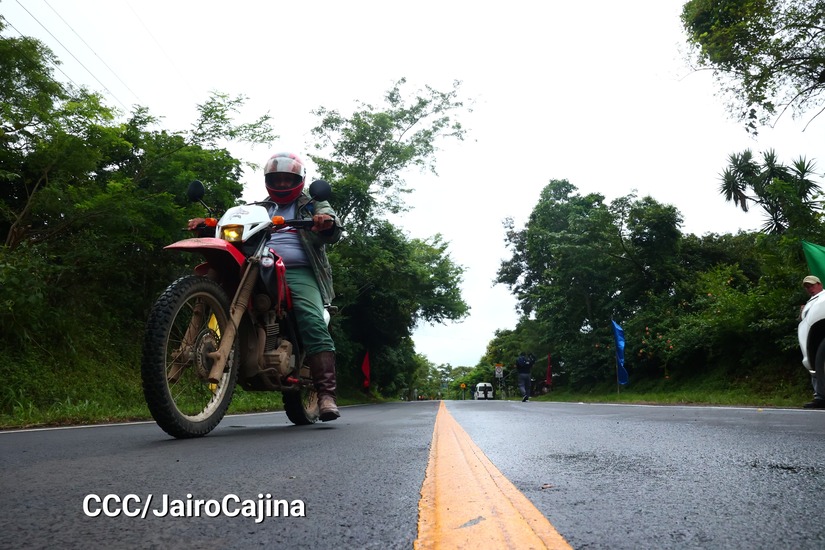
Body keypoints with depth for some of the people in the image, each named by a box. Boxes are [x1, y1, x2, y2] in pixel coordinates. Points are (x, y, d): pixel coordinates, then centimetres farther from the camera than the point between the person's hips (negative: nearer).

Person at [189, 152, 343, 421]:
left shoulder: (312, 203, 19)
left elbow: (332, 230, 2)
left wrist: (327, 222, -23)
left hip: (299, 273, -4)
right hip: (263, 274, 5)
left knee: (313, 325, -25)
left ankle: (326, 395, -30)